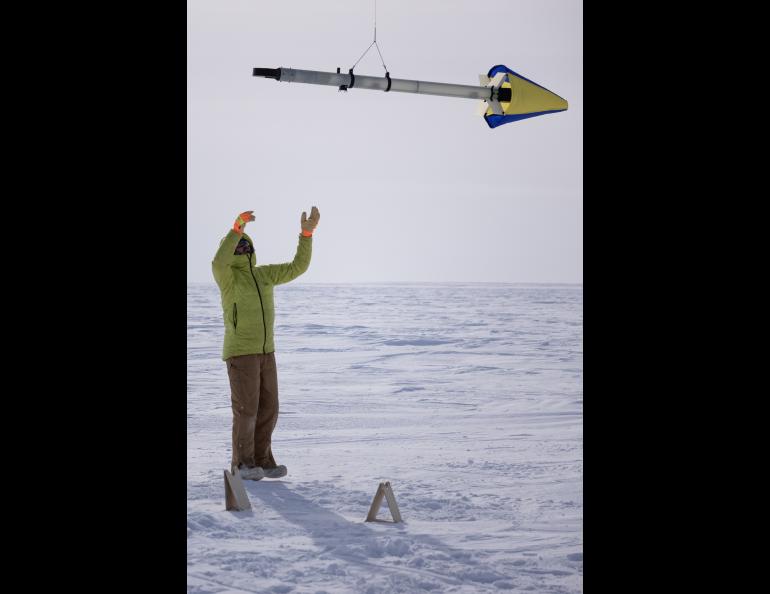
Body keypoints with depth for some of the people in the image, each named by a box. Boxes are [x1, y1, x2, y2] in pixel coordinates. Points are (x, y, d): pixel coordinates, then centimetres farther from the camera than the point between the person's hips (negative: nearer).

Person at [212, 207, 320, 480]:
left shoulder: (264, 274, 10)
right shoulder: (226, 275, -10)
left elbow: (298, 266, 4)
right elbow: (219, 261, -35)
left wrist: (307, 232, -7)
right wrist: (237, 227, -43)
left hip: (264, 351, 7)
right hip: (240, 352, -7)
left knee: (268, 408, 7)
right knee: (246, 409, -8)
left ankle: (261, 461, 16)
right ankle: (243, 464, 3)